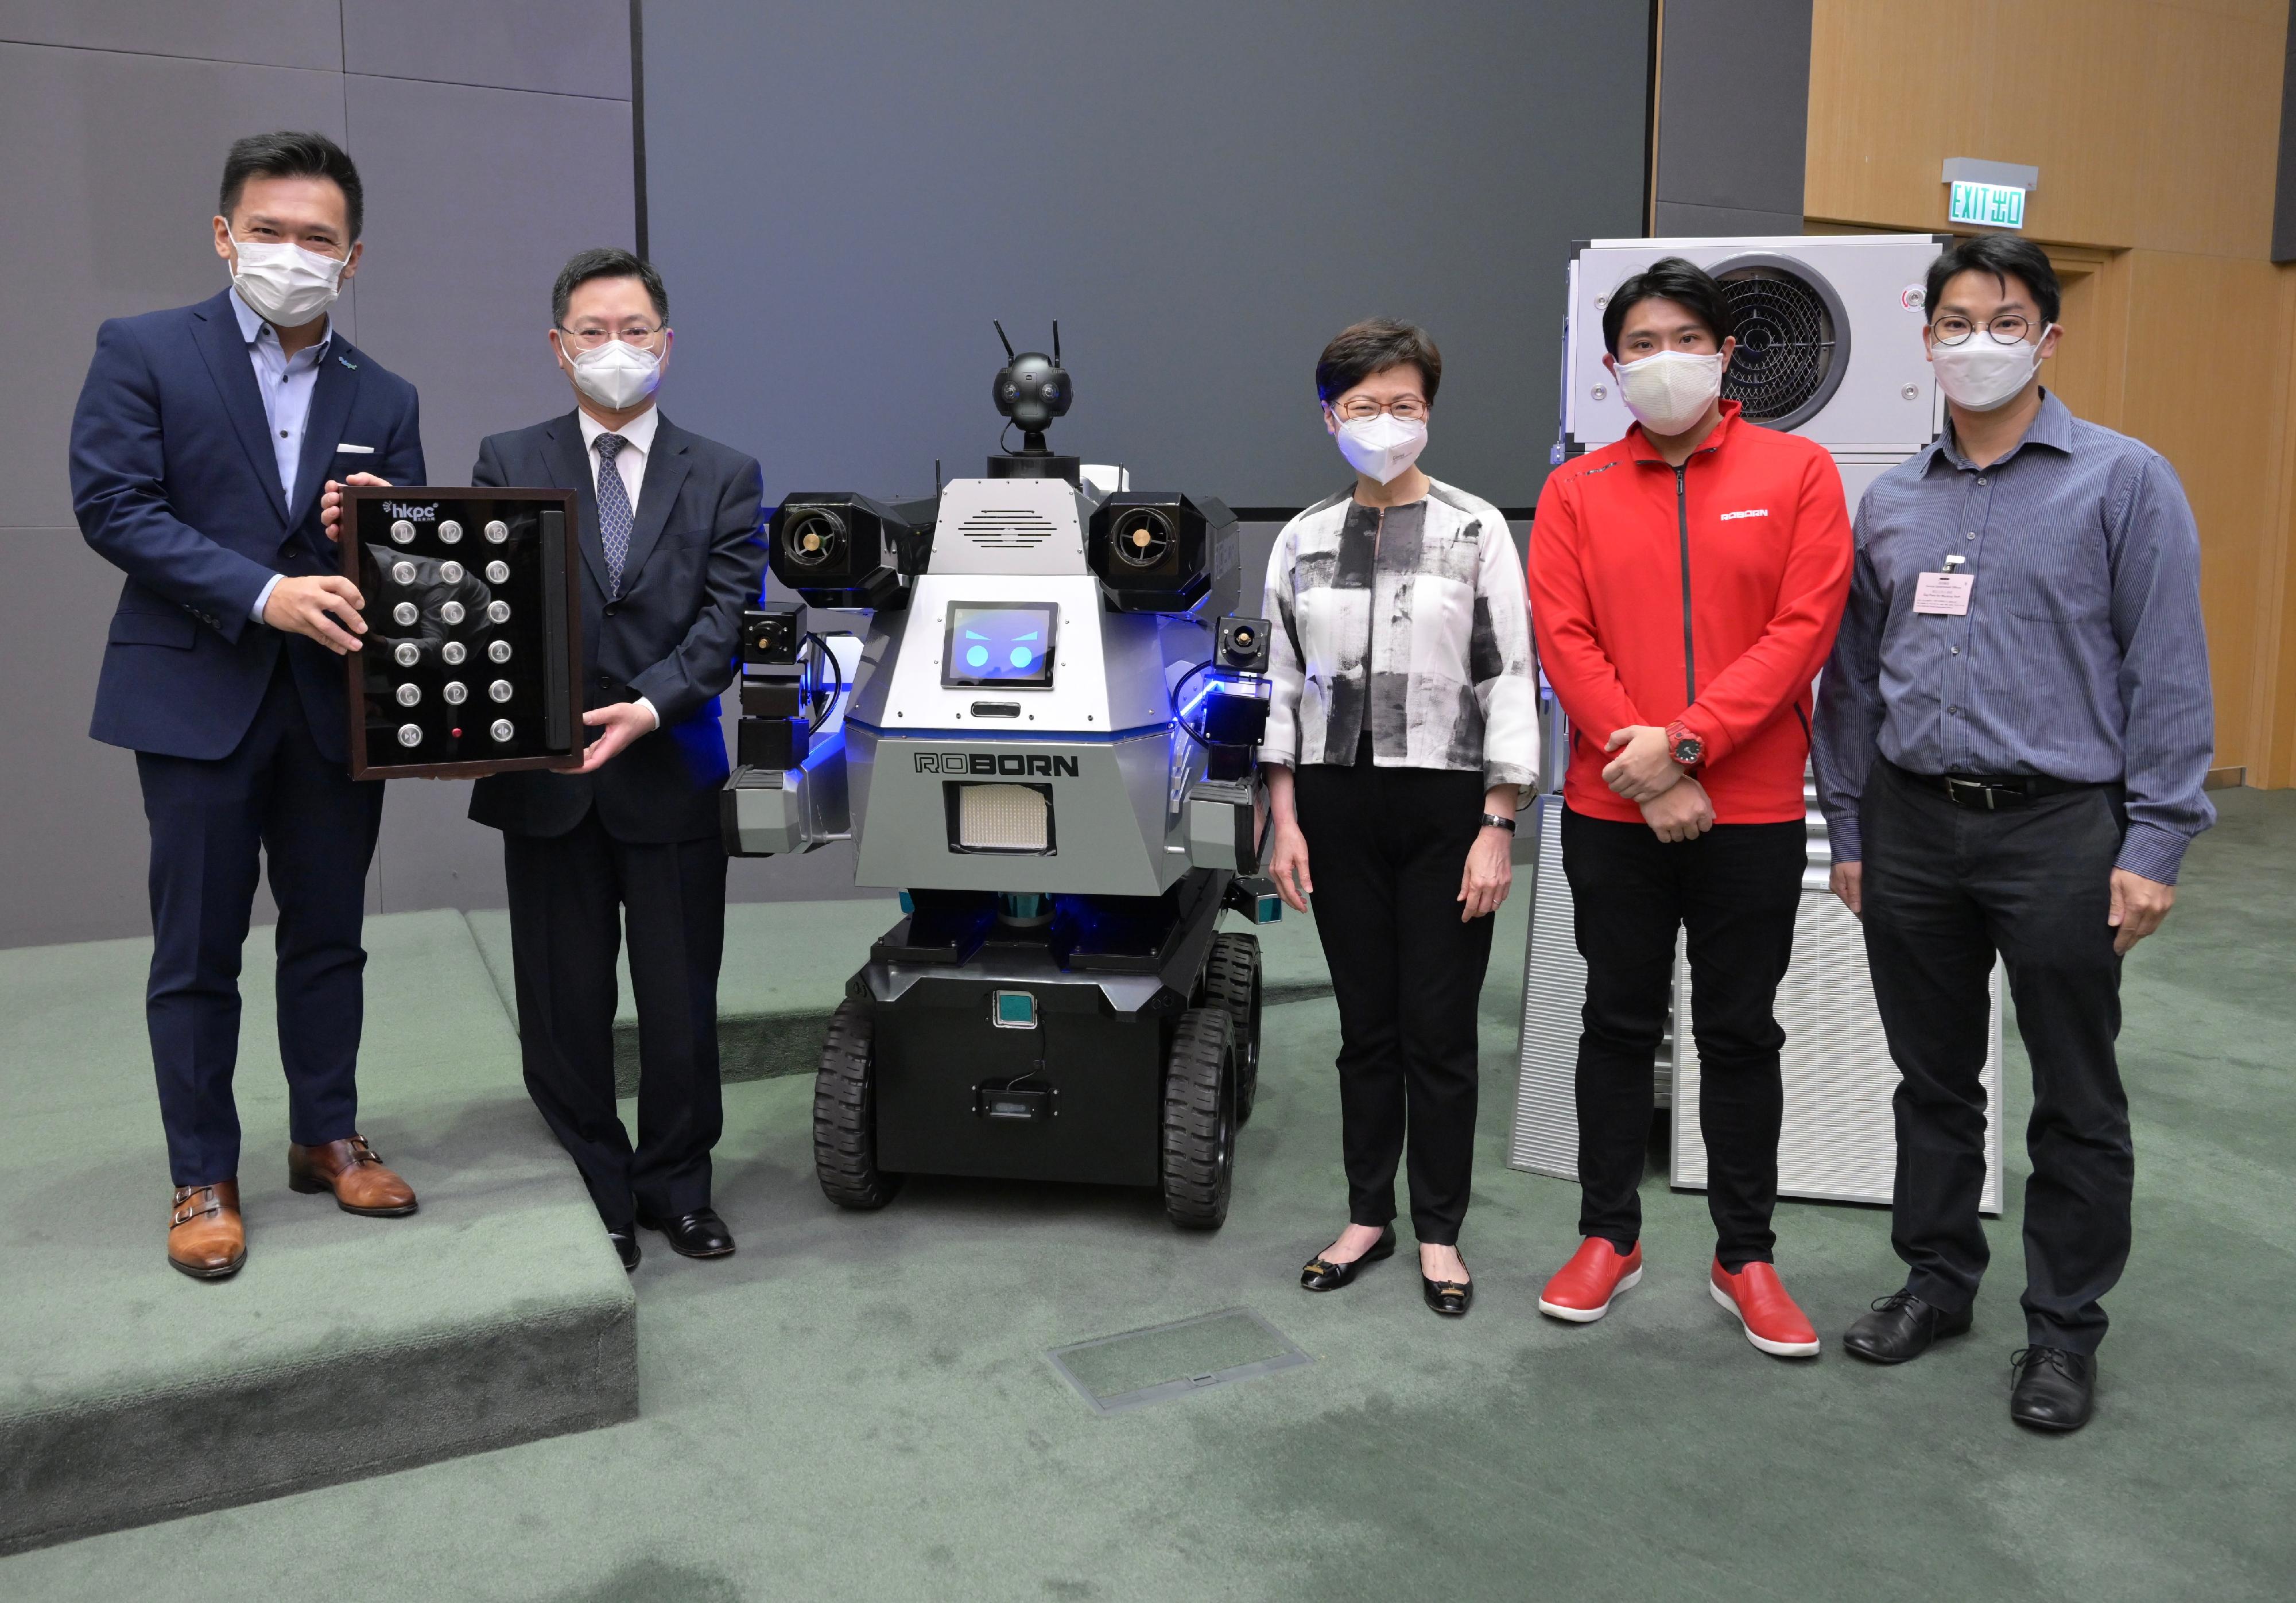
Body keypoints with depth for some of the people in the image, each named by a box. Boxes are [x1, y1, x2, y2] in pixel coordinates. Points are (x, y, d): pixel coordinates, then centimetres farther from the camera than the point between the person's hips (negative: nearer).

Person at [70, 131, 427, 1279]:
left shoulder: (383, 399, 10)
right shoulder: (144, 353, 0)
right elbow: (112, 505, -9)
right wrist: (264, 594, -20)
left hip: (337, 699, 3)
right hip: (199, 696, -3)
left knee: (329, 936, 12)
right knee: (196, 954, 4)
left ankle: (327, 1138, 27)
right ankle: (202, 1180, 17)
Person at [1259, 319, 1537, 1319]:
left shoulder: (1476, 532, -1)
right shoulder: (1303, 541, 8)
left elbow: (1510, 681, -3)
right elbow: (1285, 687, 10)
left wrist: (1497, 826, -9)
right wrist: (1284, 819, 3)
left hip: (1444, 804, -2)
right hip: (1337, 805, 3)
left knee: (1440, 1030, 4)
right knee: (1366, 1025, 11)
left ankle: (1438, 1231, 19)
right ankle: (1368, 1215, 25)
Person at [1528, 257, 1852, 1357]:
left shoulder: (1797, 472, 2)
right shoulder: (1576, 491, 5)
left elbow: (1804, 627, -7)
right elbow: (1563, 639, -4)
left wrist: (1686, 742, -16)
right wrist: (1651, 778, -13)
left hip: (1753, 813, -1)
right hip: (1611, 813, 1)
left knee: (1741, 1034, 9)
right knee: (1620, 1026, 11)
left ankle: (1744, 1256, 23)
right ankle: (1608, 1237, 26)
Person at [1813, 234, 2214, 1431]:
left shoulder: (2123, 482, -2)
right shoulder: (1891, 502, 10)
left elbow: (2167, 672, -5)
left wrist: (2154, 844, -11)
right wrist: (1848, 831, 11)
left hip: (2058, 826, -4)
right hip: (1911, 825, 4)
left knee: (2076, 1098, 7)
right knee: (1934, 1078, 15)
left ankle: (2064, 1329, 22)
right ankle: (1938, 1277, 32)